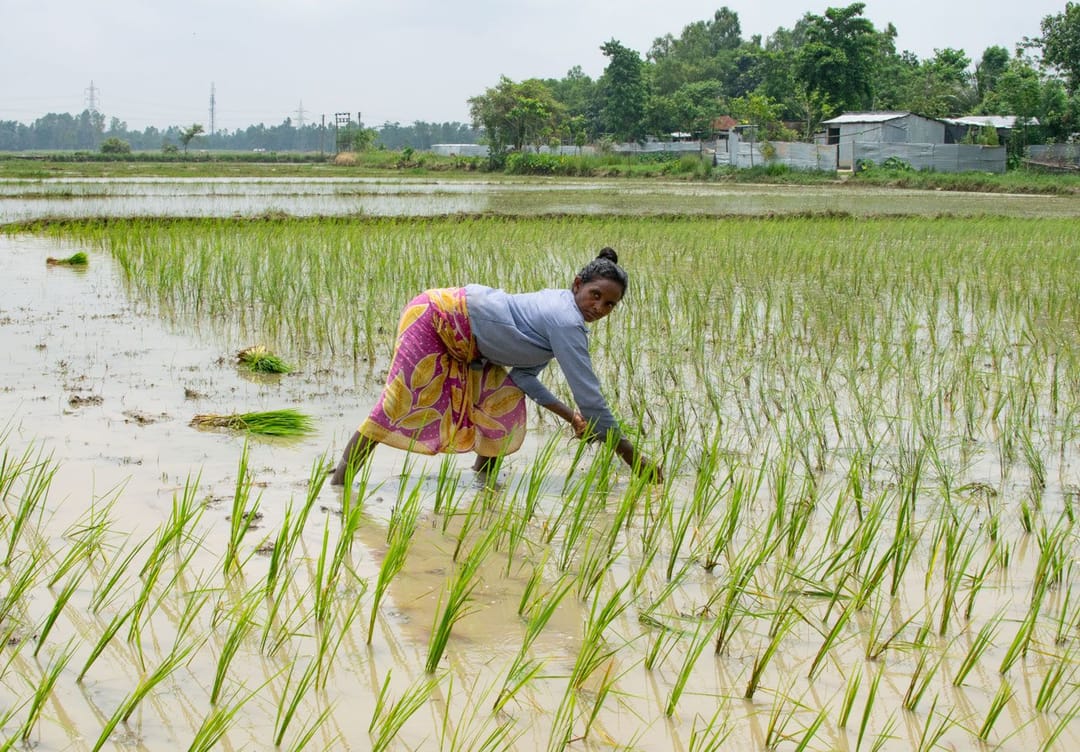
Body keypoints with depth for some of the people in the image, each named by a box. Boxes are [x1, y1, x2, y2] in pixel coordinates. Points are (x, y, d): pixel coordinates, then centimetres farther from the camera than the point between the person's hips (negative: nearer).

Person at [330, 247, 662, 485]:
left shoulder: (557, 307, 8)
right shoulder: (567, 323, -21)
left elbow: (524, 374, 9)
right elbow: (588, 393, -20)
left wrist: (570, 416, 3)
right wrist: (629, 453, -12)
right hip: (433, 319, -10)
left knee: (505, 400, 6)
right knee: (397, 408, -12)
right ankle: (339, 485, -8)